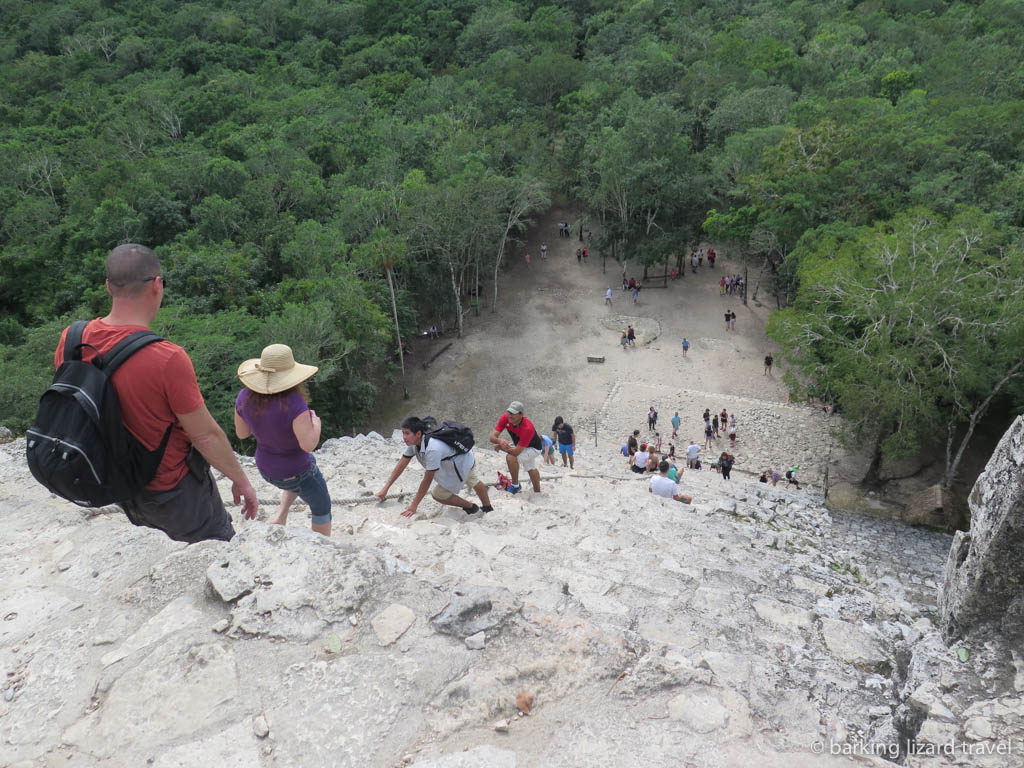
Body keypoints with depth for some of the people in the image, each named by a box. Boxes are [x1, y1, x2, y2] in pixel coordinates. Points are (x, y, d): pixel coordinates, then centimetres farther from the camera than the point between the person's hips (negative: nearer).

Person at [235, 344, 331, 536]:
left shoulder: (245, 397, -16)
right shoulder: (293, 402, -34)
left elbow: (241, 433, -2)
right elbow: (308, 444, -31)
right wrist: (316, 422, -13)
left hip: (266, 468, 6)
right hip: (295, 473, -6)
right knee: (322, 507, 22)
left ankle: (281, 516, 31)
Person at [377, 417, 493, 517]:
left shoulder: (433, 448, -43)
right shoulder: (413, 442, -19)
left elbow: (427, 480, -38)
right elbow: (401, 465, -13)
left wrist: (413, 506, -34)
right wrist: (384, 489, -16)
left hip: (464, 464, -8)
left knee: (438, 495, -4)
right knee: (473, 481, 31)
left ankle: (471, 507, 17)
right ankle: (488, 508, 58)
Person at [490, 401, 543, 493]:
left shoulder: (527, 428, -42)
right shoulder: (505, 418, -25)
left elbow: (517, 451, -42)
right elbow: (492, 437, -27)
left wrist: (500, 447, -33)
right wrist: (499, 440, -49)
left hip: (533, 448, -7)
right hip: (518, 444, 7)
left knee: (511, 457, -31)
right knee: (531, 469, 28)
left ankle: (515, 485, -12)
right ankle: (537, 492, 52)